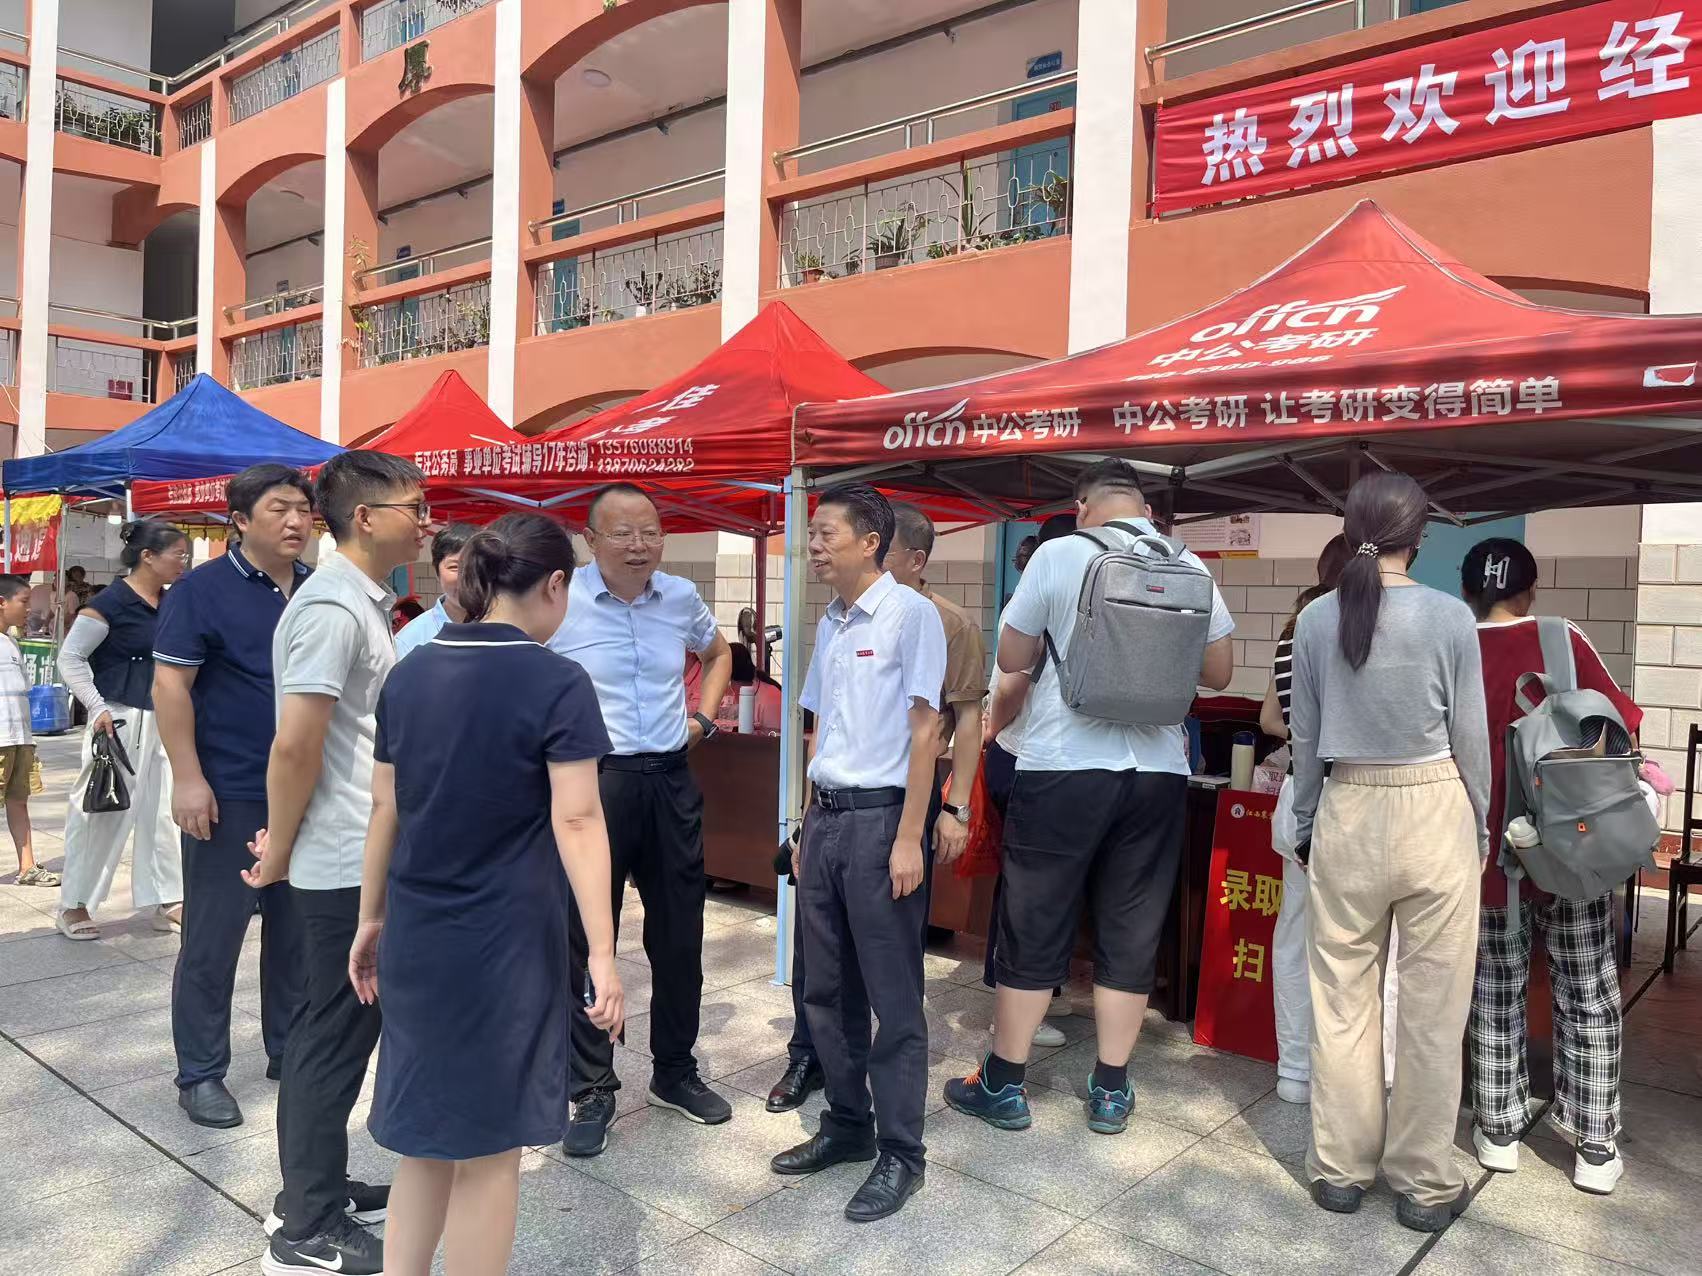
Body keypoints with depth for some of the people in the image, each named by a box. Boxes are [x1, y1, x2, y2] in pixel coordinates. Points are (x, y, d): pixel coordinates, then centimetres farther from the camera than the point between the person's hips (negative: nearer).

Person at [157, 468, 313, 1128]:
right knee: (213, 941, 4)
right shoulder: (202, 589, -7)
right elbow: (171, 684, -11)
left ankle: (289, 1049, 28)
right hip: (230, 795, -5)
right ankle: (201, 1073, 17)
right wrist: (188, 778, -16)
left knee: (296, 931, 14)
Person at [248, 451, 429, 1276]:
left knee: (338, 1031, 18)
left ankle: (315, 1192, 33)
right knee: (334, 1037, 2)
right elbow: (295, 743, -23)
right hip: (346, 863, -9)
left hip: (366, 856, 9)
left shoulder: (364, 601, 12)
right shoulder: (333, 606, -19)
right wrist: (279, 849, -11)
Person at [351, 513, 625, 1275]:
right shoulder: (557, 683, -13)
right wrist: (603, 953, -18)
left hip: (414, 939, 6)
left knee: (425, 1137, 20)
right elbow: (576, 821, -19)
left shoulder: (409, 673, 4)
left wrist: (370, 918, 17)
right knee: (488, 1150, 10)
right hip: (504, 945, -6)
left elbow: (386, 808, 9)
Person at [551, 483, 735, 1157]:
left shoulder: (680, 597, 4)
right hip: (592, 781, -4)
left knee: (679, 935, 14)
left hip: (671, 782, 4)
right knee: (587, 939, 4)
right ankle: (593, 1091, 20)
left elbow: (718, 651, 24)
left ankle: (674, 1071, 33)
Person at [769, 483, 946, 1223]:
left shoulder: (910, 614, -9)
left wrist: (908, 838, -15)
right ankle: (847, 1126, 30)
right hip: (825, 816, 7)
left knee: (892, 996, 2)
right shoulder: (829, 625, 12)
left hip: (878, 816, -7)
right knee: (827, 990, 14)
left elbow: (924, 731, -12)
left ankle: (900, 1152, 15)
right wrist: (806, 827, 16)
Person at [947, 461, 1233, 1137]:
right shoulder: (1190, 567, 4)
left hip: (1063, 768, -3)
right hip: (1158, 772, 3)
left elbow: (1011, 661, 1)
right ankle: (1111, 1092, 22)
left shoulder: (1058, 554, -5)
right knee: (1131, 933, 12)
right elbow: (1219, 672, 12)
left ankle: (1003, 1085, 18)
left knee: (1034, 929, 7)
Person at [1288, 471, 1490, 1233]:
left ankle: (1341, 1168, 23)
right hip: (1434, 812, -1)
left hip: (1347, 815, 2)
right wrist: (1479, 826, 13)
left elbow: (1305, 735, 5)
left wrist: (1304, 825, 17)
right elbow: (1470, 737, -1)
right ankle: (1424, 1182, 20)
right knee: (1433, 1005, 9)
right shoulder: (1450, 617, -7)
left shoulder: (1316, 619, -1)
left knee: (1342, 998, 12)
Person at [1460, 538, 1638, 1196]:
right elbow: (1620, 727, -6)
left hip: (1488, 851, 1)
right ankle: (1594, 1147, 18)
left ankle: (1498, 1131, 21)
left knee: (1496, 992, 14)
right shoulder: (1564, 643, -9)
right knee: (1587, 995, 12)